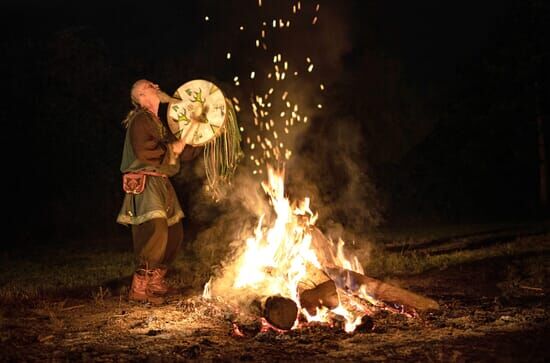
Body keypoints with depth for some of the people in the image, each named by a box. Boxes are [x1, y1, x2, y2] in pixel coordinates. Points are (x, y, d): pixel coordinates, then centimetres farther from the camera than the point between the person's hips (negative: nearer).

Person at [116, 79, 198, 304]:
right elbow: (142, 151, -22)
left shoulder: (158, 122, 22)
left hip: (161, 184, 10)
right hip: (144, 183, -10)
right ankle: (139, 289, -14)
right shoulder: (140, 119, -7)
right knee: (155, 233, -18)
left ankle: (156, 282, 21)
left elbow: (182, 153, 27)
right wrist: (172, 148, -12)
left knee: (174, 233, 11)